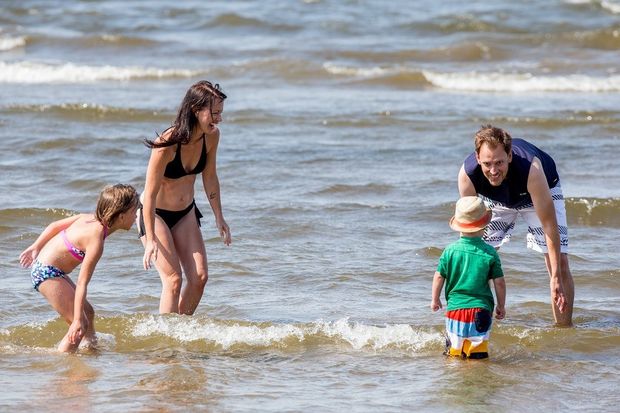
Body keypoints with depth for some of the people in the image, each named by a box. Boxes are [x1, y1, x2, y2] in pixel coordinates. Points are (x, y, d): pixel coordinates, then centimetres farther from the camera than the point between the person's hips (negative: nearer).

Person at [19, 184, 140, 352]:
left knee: (88, 312, 21)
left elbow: (55, 225, 11)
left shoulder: (91, 218, -1)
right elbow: (82, 283, -27)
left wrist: (36, 247, 23)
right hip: (47, 273, -10)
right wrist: (78, 320, -26)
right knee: (80, 326, -11)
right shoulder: (96, 239, -26)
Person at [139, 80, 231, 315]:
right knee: (173, 279, -14)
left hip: (186, 213, 6)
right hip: (155, 215, -6)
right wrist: (151, 239, -25)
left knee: (199, 277, -2)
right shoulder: (168, 144, -30)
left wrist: (219, 218, 11)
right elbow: (150, 194, -25)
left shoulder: (211, 137, -11)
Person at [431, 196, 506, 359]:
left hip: (454, 308, 1)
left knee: (453, 353, 9)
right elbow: (499, 282, 0)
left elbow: (439, 277, 5)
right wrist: (501, 306, 14)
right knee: (477, 356, 0)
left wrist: (435, 299, 21)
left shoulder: (450, 251, 0)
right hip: (480, 311, -1)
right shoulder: (490, 253, -3)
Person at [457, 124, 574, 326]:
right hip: (496, 200, 2)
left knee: (559, 262, -12)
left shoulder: (531, 168, -45)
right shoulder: (467, 174, -36)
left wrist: (555, 278, -42)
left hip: (542, 191, -2)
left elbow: (549, 225, -40)